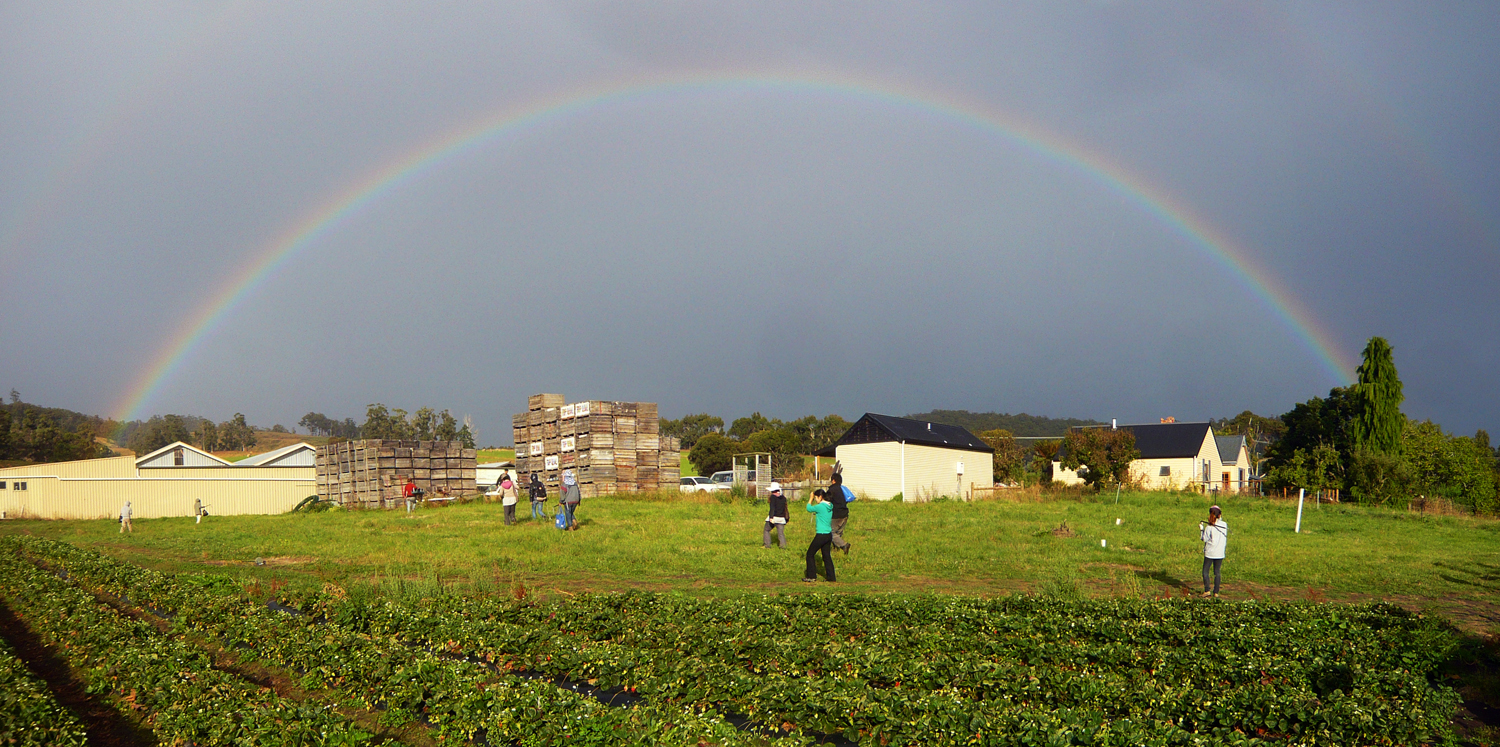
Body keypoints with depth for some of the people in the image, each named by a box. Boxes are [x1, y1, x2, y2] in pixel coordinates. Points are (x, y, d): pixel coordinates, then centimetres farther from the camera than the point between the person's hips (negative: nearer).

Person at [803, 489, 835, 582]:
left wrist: (811, 498, 9)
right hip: (829, 535, 8)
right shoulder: (830, 506, 6)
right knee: (827, 555, 15)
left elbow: (809, 508, -1)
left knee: (810, 554, 6)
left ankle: (811, 576, 8)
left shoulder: (820, 507, -17)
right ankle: (830, 576, 16)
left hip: (821, 535, -8)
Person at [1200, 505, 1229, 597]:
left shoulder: (1209, 526, -13)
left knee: (1205, 571, 6)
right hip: (1220, 553, 3)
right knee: (1217, 572, 10)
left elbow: (1204, 539, -10)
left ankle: (1207, 590, -3)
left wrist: (1201, 529, 2)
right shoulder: (1224, 525, -2)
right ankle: (1216, 592, 8)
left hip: (1210, 552, -3)